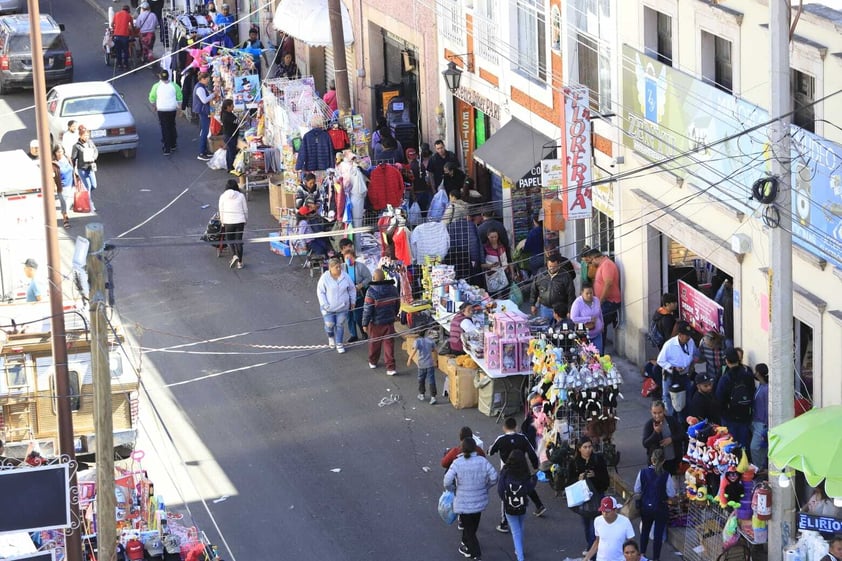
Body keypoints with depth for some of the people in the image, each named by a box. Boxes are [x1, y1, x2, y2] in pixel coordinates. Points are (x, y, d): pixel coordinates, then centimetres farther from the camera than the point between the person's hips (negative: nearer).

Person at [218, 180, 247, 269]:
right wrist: (246, 220, 18)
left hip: (228, 221, -1)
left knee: (229, 239, 15)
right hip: (240, 221, 1)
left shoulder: (223, 196, -2)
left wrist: (222, 222, 14)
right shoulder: (241, 196, -2)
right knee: (238, 240, 9)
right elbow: (245, 210, 4)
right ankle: (239, 262, 10)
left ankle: (234, 255, -10)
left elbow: (221, 210, 2)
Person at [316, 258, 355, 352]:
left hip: (342, 307, 2)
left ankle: (339, 344, 22)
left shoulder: (345, 276, -6)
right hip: (328, 308, -2)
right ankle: (331, 337, 37)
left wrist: (352, 301, 8)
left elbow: (352, 289, 7)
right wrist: (325, 305, -14)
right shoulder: (325, 278, -13)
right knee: (329, 325, 3)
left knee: (340, 325, 8)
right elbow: (320, 292, -8)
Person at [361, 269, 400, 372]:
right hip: (389, 321, 3)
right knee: (389, 344, 5)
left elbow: (367, 309, -17)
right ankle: (390, 368, 1)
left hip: (375, 323, -3)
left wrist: (365, 323, -7)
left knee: (374, 343, 17)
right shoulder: (393, 289, -2)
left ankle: (373, 362, 37)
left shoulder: (371, 291, -19)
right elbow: (397, 305, 11)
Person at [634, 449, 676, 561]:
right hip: (661, 509, -3)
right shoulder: (666, 475, -20)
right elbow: (671, 494, -13)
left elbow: (637, 491, -2)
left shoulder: (643, 472, -12)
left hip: (645, 507, 3)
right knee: (658, 533, 10)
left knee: (645, 530, 24)